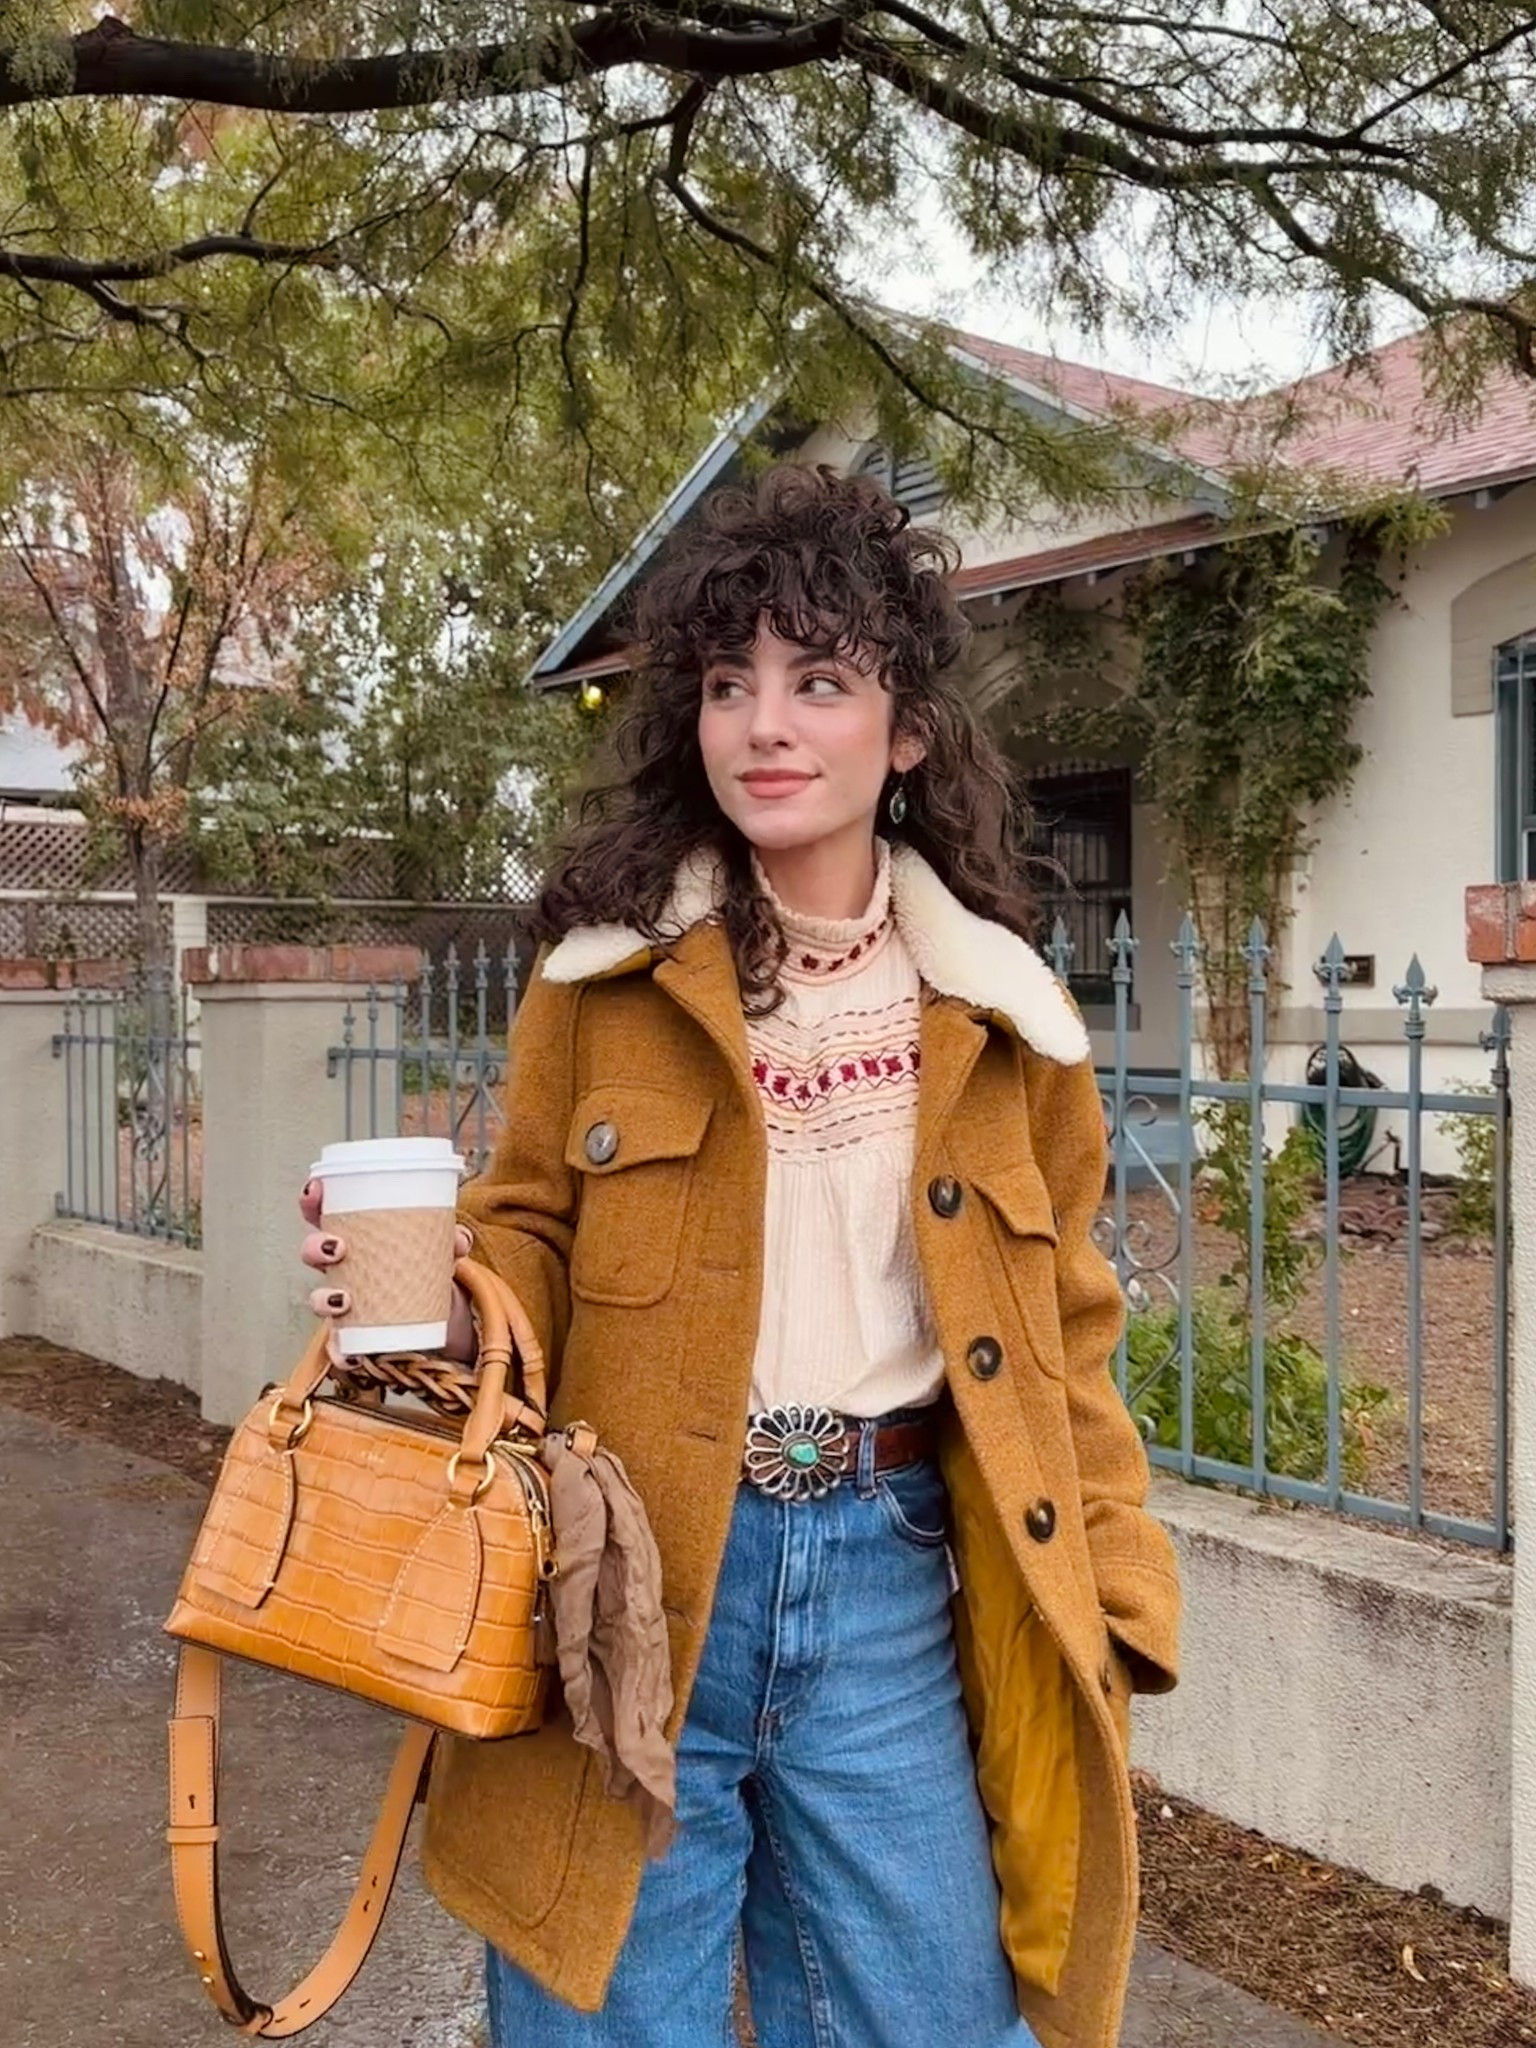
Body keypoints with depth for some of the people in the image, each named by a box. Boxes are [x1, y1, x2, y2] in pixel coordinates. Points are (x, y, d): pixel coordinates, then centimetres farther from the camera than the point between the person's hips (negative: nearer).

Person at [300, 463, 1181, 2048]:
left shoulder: (998, 1008, 3)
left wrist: (1117, 1590, 6)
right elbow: (537, 1243, 6)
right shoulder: (606, 969, -1)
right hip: (634, 1576, -1)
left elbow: (1060, 1326, 9)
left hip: (891, 1575, 2)